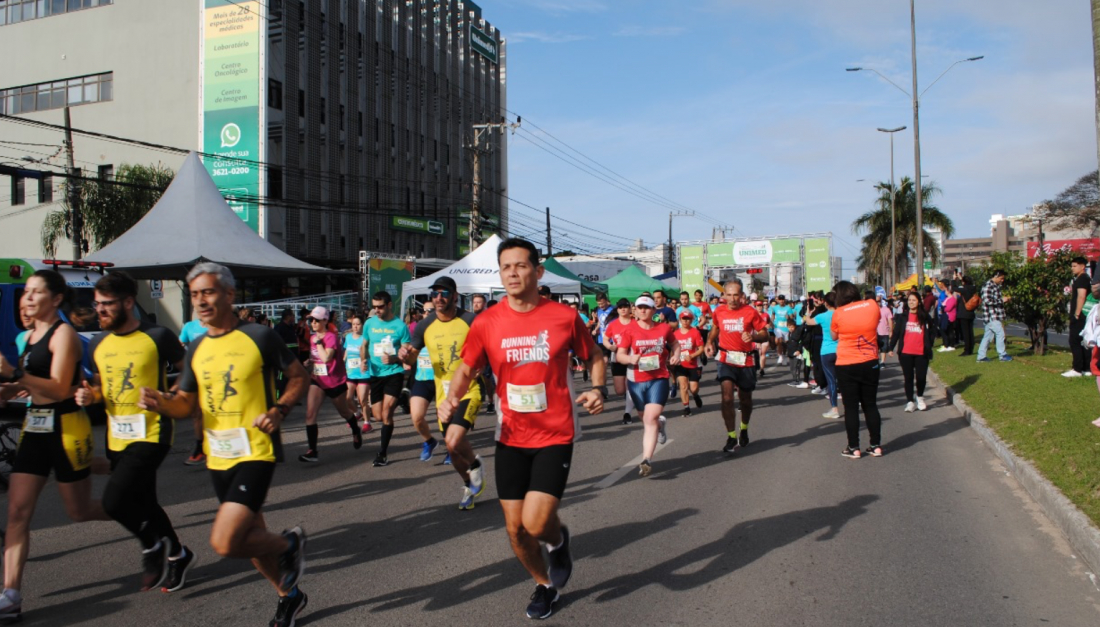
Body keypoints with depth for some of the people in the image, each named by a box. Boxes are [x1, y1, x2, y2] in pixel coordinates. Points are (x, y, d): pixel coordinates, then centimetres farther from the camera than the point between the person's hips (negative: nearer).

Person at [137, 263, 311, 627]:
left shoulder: (259, 337, -9)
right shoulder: (196, 349, 7)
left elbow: (299, 377, -1)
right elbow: (185, 404, 10)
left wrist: (279, 410, -17)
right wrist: (160, 403, -11)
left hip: (255, 452, -7)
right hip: (218, 458, 7)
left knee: (224, 542, -18)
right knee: (248, 536, 18)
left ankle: (288, 545, 10)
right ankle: (289, 595, 40)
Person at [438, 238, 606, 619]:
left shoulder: (564, 316, -8)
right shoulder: (486, 323, -4)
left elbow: (594, 357, 6)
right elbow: (466, 370, 5)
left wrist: (599, 389, -13)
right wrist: (451, 399, -16)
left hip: (556, 435, -3)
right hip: (511, 438, 3)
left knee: (536, 524, -14)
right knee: (515, 528, 9)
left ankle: (558, 540, 25)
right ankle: (544, 585, 39)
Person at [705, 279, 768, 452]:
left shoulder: (750, 312, -6)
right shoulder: (719, 312, 0)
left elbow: (764, 334, -3)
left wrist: (753, 336, -23)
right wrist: (710, 342, 2)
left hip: (745, 360, 0)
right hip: (726, 359, 0)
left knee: (745, 399, 14)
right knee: (727, 397, -16)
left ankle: (744, 429, 41)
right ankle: (732, 437, -8)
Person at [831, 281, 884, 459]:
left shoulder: (838, 313, -12)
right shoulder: (872, 305, -4)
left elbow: (834, 336, 3)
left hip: (847, 367, -3)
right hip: (870, 364, 3)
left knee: (851, 407, 5)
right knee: (871, 405, 13)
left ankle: (854, 448, 9)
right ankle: (876, 446, 16)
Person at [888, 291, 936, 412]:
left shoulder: (925, 317, 3)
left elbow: (930, 334, 7)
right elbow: (896, 333, 4)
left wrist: (929, 349, -1)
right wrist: (891, 348, -3)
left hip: (921, 353, 0)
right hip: (905, 353, 0)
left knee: (921, 377, 0)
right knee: (908, 377, 4)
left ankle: (920, 397, 25)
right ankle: (910, 401, 11)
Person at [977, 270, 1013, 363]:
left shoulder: (996, 286, 18)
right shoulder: (988, 286, -15)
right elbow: (987, 301, -23)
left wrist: (1005, 298, 12)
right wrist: (1002, 300, -17)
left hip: (996, 316, 10)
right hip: (992, 316, -10)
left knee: (987, 336, 9)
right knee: (1000, 334, -5)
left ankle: (981, 356, 12)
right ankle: (1003, 355, 5)